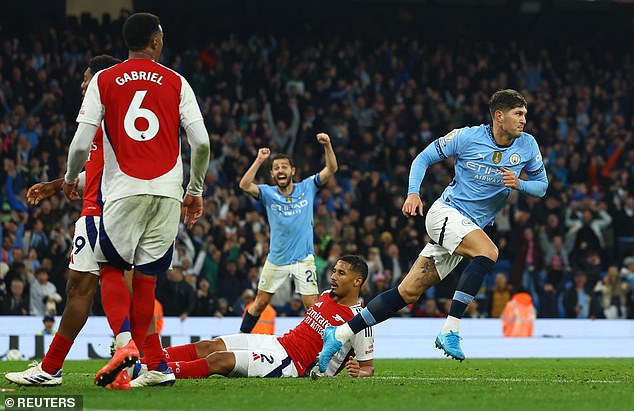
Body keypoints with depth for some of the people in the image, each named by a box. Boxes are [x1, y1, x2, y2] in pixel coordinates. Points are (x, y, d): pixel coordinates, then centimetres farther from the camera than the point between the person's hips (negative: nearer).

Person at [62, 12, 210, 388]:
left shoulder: (103, 82, 4)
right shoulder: (176, 83, 7)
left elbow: (82, 144, -2)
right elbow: (201, 142, 0)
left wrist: (70, 179, 18)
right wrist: (195, 191, 15)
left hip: (124, 190, -1)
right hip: (167, 191, 2)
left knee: (111, 268, 9)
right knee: (145, 276, 8)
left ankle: (124, 341, -15)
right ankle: (156, 367, 8)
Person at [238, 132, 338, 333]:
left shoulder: (307, 188, 0)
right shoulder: (268, 193, -1)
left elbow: (331, 169, -5)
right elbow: (244, 185, -17)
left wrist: (327, 145, -21)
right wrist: (259, 161, -24)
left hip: (303, 258, -1)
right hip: (276, 259, 1)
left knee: (313, 306, -7)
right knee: (260, 303, 9)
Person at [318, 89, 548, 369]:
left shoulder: (527, 145, 0)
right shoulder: (467, 137, -10)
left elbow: (541, 185, 8)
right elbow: (424, 158, 2)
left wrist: (518, 184, -13)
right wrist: (413, 193, -12)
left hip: (470, 227, 5)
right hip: (446, 212, -5)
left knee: (409, 292, 0)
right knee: (488, 252, -33)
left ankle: (339, 335, 5)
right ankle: (450, 330, -32)